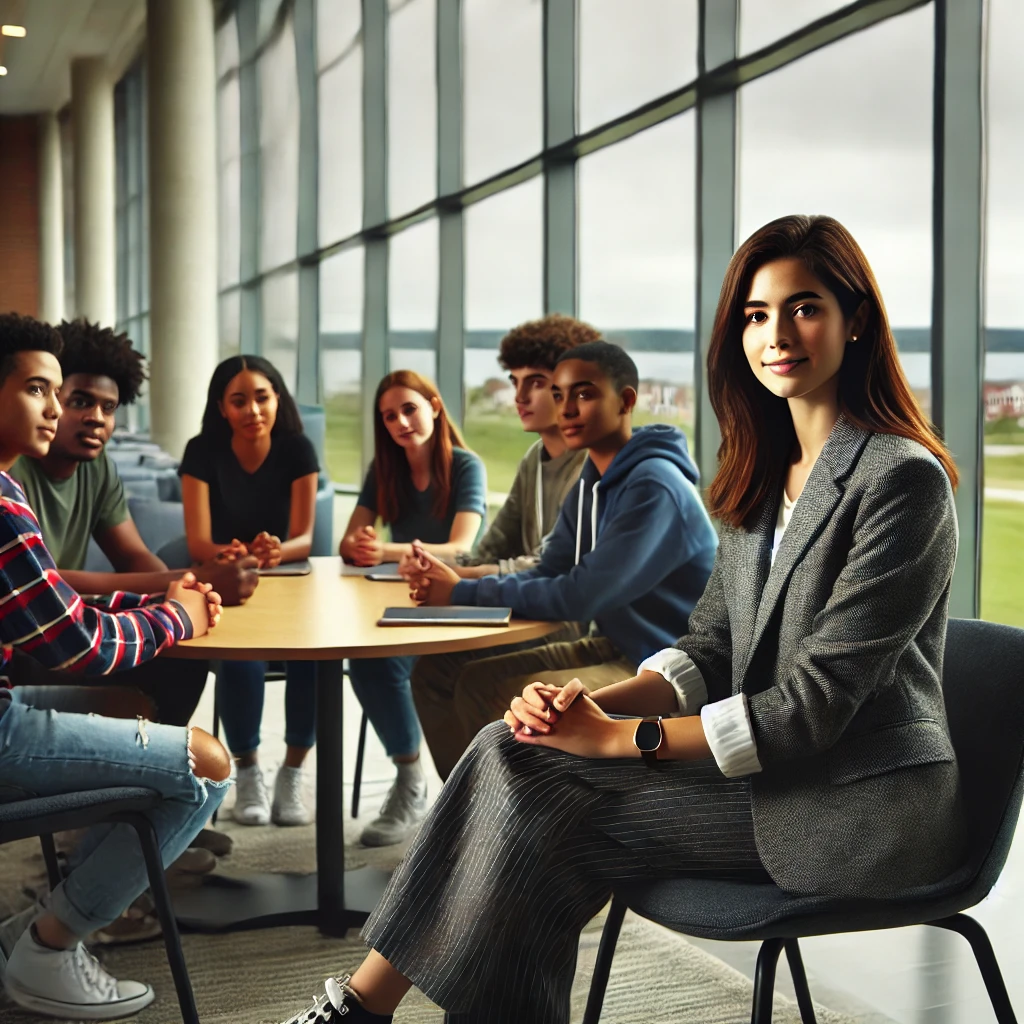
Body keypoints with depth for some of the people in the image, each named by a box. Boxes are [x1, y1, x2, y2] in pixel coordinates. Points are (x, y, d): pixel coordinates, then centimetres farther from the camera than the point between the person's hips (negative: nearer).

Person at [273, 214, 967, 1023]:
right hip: (777, 773, 7)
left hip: (859, 806, -7)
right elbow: (710, 651, 9)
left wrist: (617, 737, -19)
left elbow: (813, 704, -19)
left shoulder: (903, 479, -16)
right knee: (514, 757, -12)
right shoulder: (769, 472, 11)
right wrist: (599, 703, -11)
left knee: (548, 808, -19)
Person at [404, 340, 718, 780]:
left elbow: (581, 596, -28)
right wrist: (446, 585, -12)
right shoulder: (594, 478, 8)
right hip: (614, 649, 9)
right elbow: (548, 575, 6)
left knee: (489, 693, -26)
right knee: (439, 673, 3)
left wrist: (464, 592, -18)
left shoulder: (654, 488, -22)